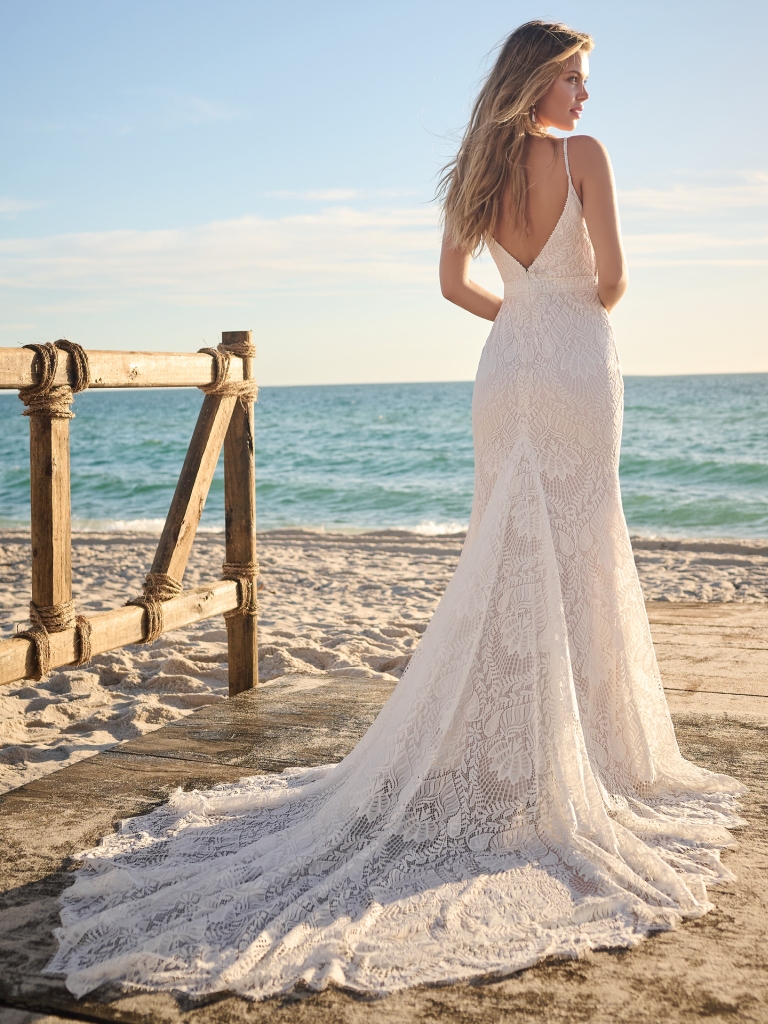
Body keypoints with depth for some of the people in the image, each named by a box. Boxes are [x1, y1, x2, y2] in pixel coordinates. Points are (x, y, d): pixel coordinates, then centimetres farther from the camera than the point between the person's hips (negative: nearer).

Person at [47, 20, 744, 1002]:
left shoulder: (478, 170, 9)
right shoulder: (583, 155, -8)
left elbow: (453, 282, 14)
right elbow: (611, 278, -11)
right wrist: (591, 308, 12)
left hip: (506, 368, 6)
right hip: (576, 366, -5)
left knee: (507, 560, 11)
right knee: (570, 559, 0)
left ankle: (491, 752, 16)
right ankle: (554, 766, 7)